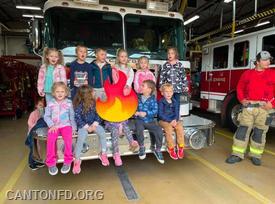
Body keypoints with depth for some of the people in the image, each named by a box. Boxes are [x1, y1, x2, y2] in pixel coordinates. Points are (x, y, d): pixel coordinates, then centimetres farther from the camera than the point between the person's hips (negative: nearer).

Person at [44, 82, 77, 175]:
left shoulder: (68, 103, 5)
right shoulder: (50, 103, 6)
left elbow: (72, 116, 10)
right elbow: (46, 116, 6)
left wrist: (74, 127, 2)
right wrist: (52, 125, -9)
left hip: (66, 125, -1)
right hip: (54, 126, 1)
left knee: (68, 138, -29)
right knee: (50, 139, -27)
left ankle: (68, 161, -14)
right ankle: (51, 163, -12)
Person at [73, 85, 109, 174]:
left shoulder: (94, 102, 1)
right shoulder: (79, 105, -13)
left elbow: (98, 114, 4)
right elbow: (77, 118, -13)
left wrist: (95, 124, -12)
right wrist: (87, 127, -20)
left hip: (93, 124, 4)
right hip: (83, 125, -3)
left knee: (102, 132, -23)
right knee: (81, 139, -29)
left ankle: (103, 154, -6)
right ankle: (77, 160, -10)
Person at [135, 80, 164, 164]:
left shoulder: (152, 99, -2)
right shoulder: (137, 98, 4)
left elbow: (155, 111, -11)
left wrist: (145, 113, -23)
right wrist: (136, 112, -15)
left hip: (150, 121, 0)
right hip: (139, 120, 0)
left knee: (159, 131, -22)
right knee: (139, 129, -33)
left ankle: (157, 150, 4)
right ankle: (142, 147, -5)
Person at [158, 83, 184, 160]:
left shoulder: (175, 102, 8)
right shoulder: (161, 102, -7)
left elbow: (176, 113, 5)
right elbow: (161, 115, -13)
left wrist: (175, 120, -16)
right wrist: (170, 121, -21)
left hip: (174, 120, 4)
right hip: (163, 120, -4)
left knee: (180, 127, -23)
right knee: (169, 128, -31)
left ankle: (180, 148, -9)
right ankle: (171, 149, -15)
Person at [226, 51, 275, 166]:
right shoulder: (247, 73, 9)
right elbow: (240, 88, 15)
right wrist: (242, 99, 1)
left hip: (264, 108, 0)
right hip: (248, 106, 0)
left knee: (259, 133, 6)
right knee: (242, 130, -1)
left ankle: (255, 156, 21)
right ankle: (237, 154, 7)